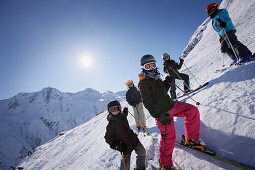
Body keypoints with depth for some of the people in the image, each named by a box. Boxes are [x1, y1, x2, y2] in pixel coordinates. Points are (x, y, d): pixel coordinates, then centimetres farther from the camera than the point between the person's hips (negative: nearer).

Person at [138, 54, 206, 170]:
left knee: (193, 110, 1)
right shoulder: (144, 83, -13)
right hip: (162, 112, -8)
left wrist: (167, 82, 10)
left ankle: (191, 139, 15)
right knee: (168, 138, -2)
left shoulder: (156, 78, 14)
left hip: (170, 105, 9)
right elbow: (147, 102, -18)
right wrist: (158, 115, -27)